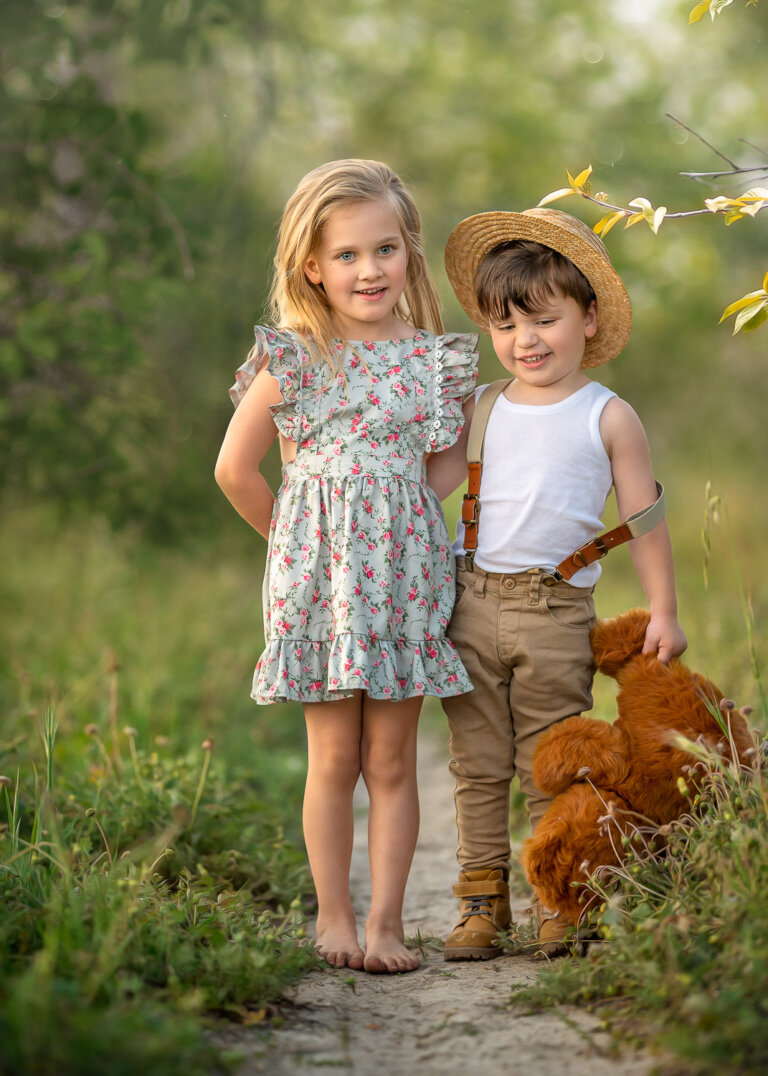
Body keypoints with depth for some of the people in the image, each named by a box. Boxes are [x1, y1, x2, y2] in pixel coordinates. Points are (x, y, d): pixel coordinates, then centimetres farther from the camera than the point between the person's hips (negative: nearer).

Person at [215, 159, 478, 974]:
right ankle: (333, 915, 14)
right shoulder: (292, 359, -3)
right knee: (334, 759, 3)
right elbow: (235, 468, 1)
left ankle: (384, 920, 10)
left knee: (391, 761, 4)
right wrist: (291, 537, 7)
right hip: (319, 572, -2)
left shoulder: (435, 360, 5)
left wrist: (398, 531, 5)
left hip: (405, 571, 2)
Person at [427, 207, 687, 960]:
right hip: (472, 600, 3)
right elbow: (428, 486, 17)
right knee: (477, 763, 5)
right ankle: (482, 901, 13)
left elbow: (643, 515, 3)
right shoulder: (482, 410, 11)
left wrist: (663, 611, 1)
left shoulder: (608, 418, 2)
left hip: (556, 610, -3)